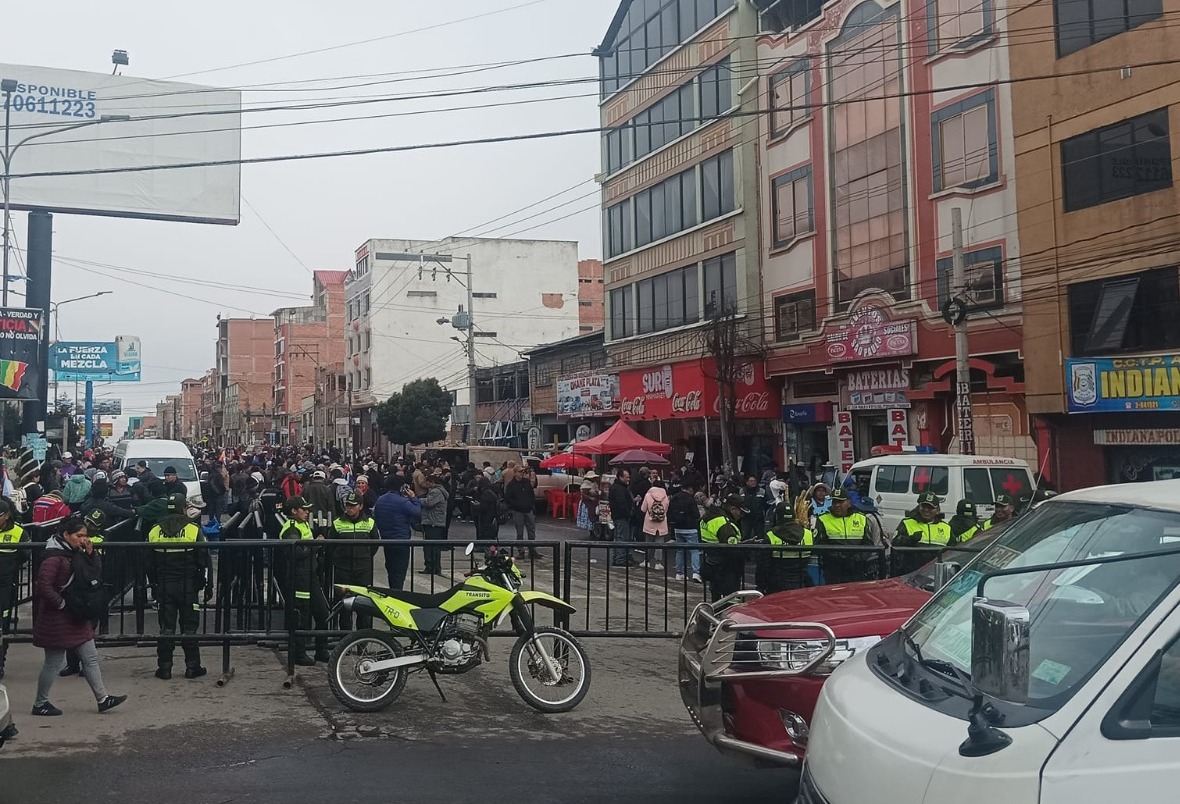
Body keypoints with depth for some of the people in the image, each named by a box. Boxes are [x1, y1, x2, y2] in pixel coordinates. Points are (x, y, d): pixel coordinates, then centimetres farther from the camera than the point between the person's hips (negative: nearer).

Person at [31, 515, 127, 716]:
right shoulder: (54, 556, -19)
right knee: (54, 663, 4)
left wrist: (91, 554, -3)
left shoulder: (76, 553, 8)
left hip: (76, 617, 9)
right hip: (57, 618, -9)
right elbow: (43, 586, -26)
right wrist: (62, 604, -18)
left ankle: (102, 699, 13)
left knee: (91, 657, 9)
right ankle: (40, 704, 20)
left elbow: (95, 574, 11)